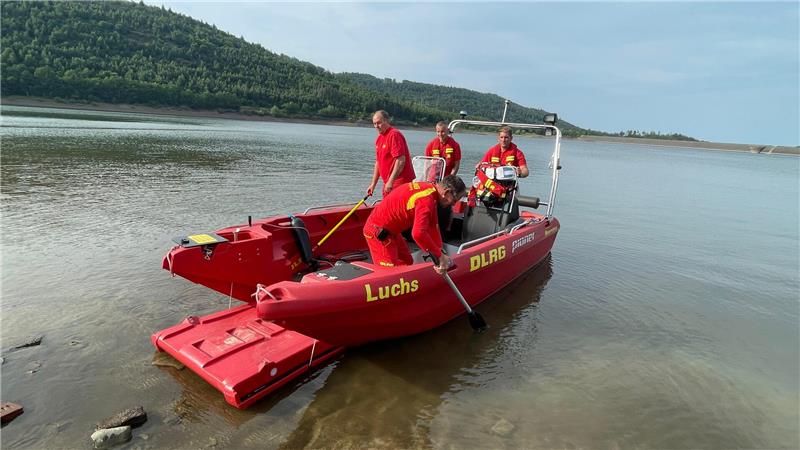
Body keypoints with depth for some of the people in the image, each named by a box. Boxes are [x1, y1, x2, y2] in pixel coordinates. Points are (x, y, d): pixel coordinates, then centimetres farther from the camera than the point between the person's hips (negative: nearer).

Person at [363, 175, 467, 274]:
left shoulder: (430, 187, 2)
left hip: (390, 229, 11)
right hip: (378, 232, -10)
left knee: (407, 263, 18)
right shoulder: (426, 199, -29)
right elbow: (418, 233, -40)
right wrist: (439, 255, -28)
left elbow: (433, 226, 3)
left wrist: (439, 252, -1)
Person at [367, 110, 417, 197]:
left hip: (400, 182, -9)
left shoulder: (394, 135, -14)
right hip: (388, 183, 9)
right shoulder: (379, 138, 15)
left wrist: (390, 181, -23)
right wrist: (373, 184, 19)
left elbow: (400, 160, -21)